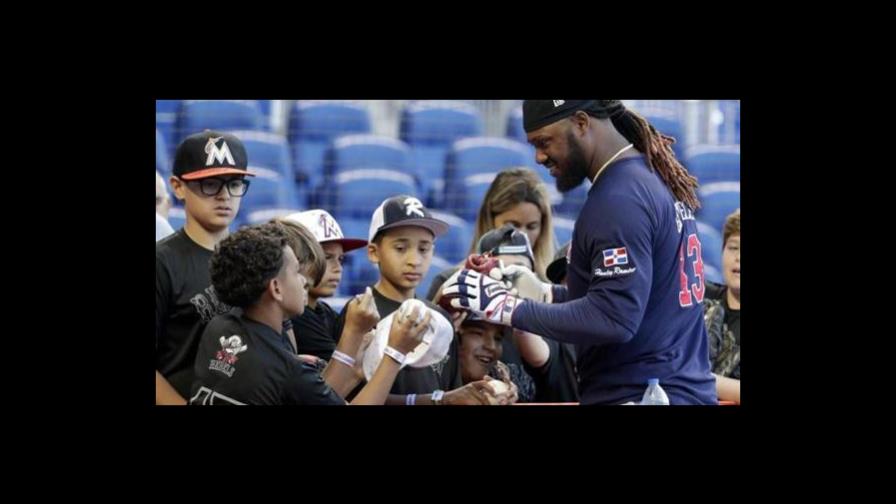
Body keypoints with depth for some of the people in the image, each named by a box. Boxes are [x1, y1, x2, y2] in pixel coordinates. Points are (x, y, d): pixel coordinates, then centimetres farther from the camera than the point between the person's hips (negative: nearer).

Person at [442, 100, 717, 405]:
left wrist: (508, 306, -17)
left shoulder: (619, 199, -17)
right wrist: (544, 294, 12)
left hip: (633, 396, -10)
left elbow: (614, 318, -24)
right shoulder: (654, 178, 13)